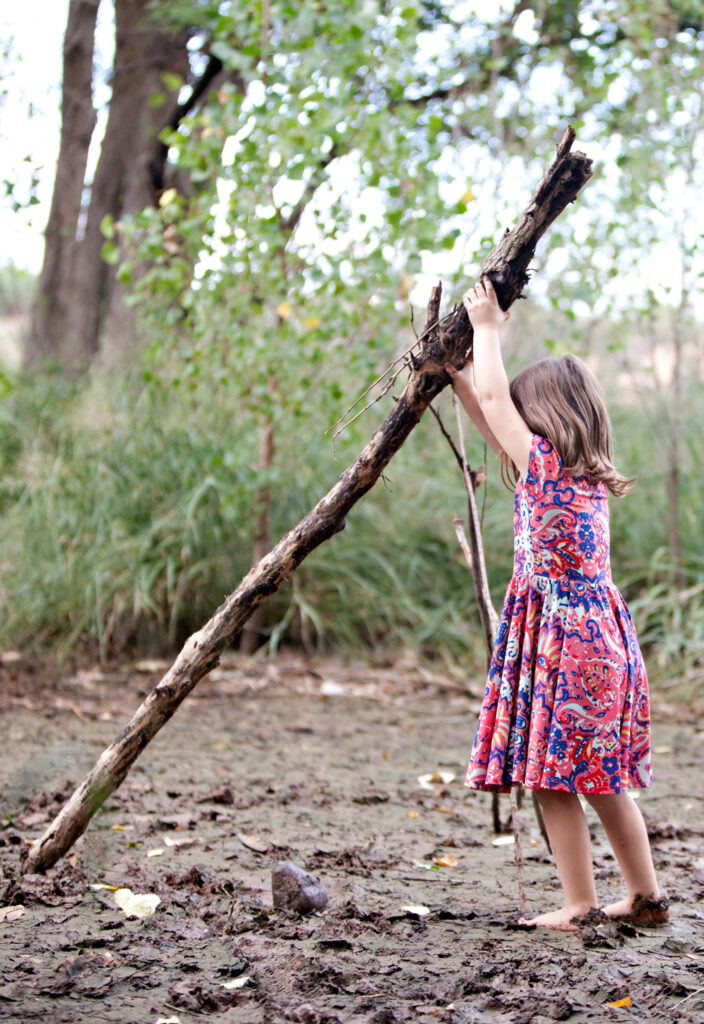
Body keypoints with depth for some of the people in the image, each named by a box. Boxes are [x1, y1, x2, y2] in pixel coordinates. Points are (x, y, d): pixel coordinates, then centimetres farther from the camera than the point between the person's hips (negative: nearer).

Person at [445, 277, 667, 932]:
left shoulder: (543, 462, -11)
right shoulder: (588, 476, 13)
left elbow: (494, 398, -4)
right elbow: (495, 424, 24)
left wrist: (485, 327, 8)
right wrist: (458, 376, 27)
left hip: (559, 638, -9)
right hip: (605, 636, 9)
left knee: (553, 778, -1)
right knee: (601, 780, 15)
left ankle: (580, 907, 2)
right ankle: (645, 896, 21)